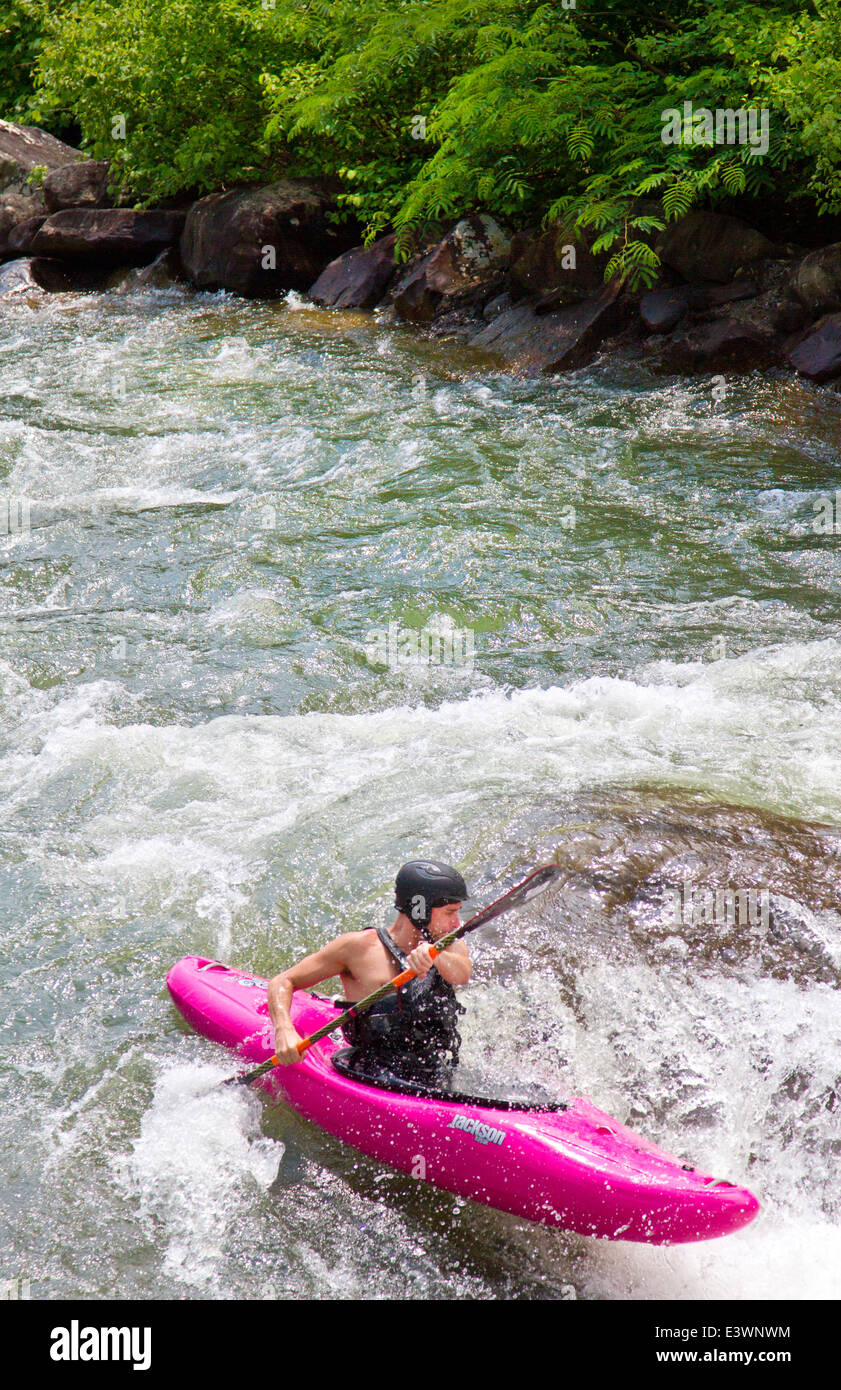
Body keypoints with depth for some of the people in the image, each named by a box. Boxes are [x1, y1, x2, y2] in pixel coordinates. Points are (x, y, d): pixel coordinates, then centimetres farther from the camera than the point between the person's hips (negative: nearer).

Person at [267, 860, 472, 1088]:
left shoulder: (450, 947, 12)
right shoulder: (360, 946, 2)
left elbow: (461, 975, -12)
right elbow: (282, 982, 3)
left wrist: (432, 954, -35)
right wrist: (284, 1031, -16)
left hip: (434, 1092, 3)